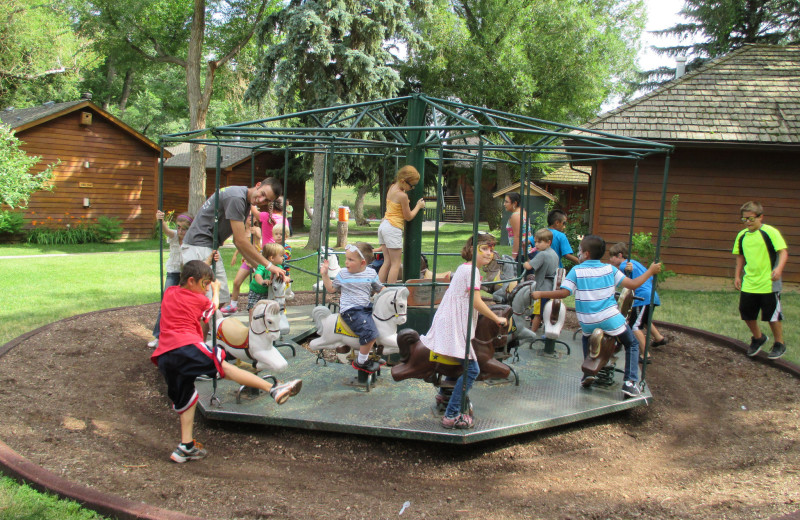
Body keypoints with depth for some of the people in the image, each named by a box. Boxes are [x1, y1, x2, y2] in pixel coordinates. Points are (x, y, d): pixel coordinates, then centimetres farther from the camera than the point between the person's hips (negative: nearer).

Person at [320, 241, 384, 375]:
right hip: (350, 310, -5)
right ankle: (361, 362, -2)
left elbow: (380, 289, 16)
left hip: (366, 307, 5)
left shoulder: (371, 273, 5)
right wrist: (325, 275, 4)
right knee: (370, 332, -22)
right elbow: (331, 289, 11)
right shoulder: (343, 274, 2)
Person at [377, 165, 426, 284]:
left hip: (383, 225, 9)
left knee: (387, 262, 12)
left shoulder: (392, 187, 9)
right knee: (395, 264, -3)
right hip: (393, 229, -9)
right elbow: (408, 216, -6)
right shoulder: (402, 195, -15)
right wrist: (418, 206, 8)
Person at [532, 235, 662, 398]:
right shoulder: (610, 269, 2)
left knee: (587, 337, 35)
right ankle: (630, 382, 6)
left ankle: (589, 373, 25)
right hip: (610, 319, -1)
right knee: (632, 344, 18)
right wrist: (650, 271, 16)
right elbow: (633, 284, 2)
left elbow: (563, 293, -11)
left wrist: (540, 294, -3)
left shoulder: (576, 270, -3)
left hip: (587, 322, 1)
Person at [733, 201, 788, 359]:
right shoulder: (742, 235, 6)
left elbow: (783, 252, -13)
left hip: (769, 284, -5)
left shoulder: (770, 232, -11)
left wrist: (779, 268, -29)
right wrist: (737, 276, 15)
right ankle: (758, 338, 36)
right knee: (747, 313, 10)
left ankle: (779, 344, 25)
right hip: (748, 284, 5)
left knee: (773, 315, 4)